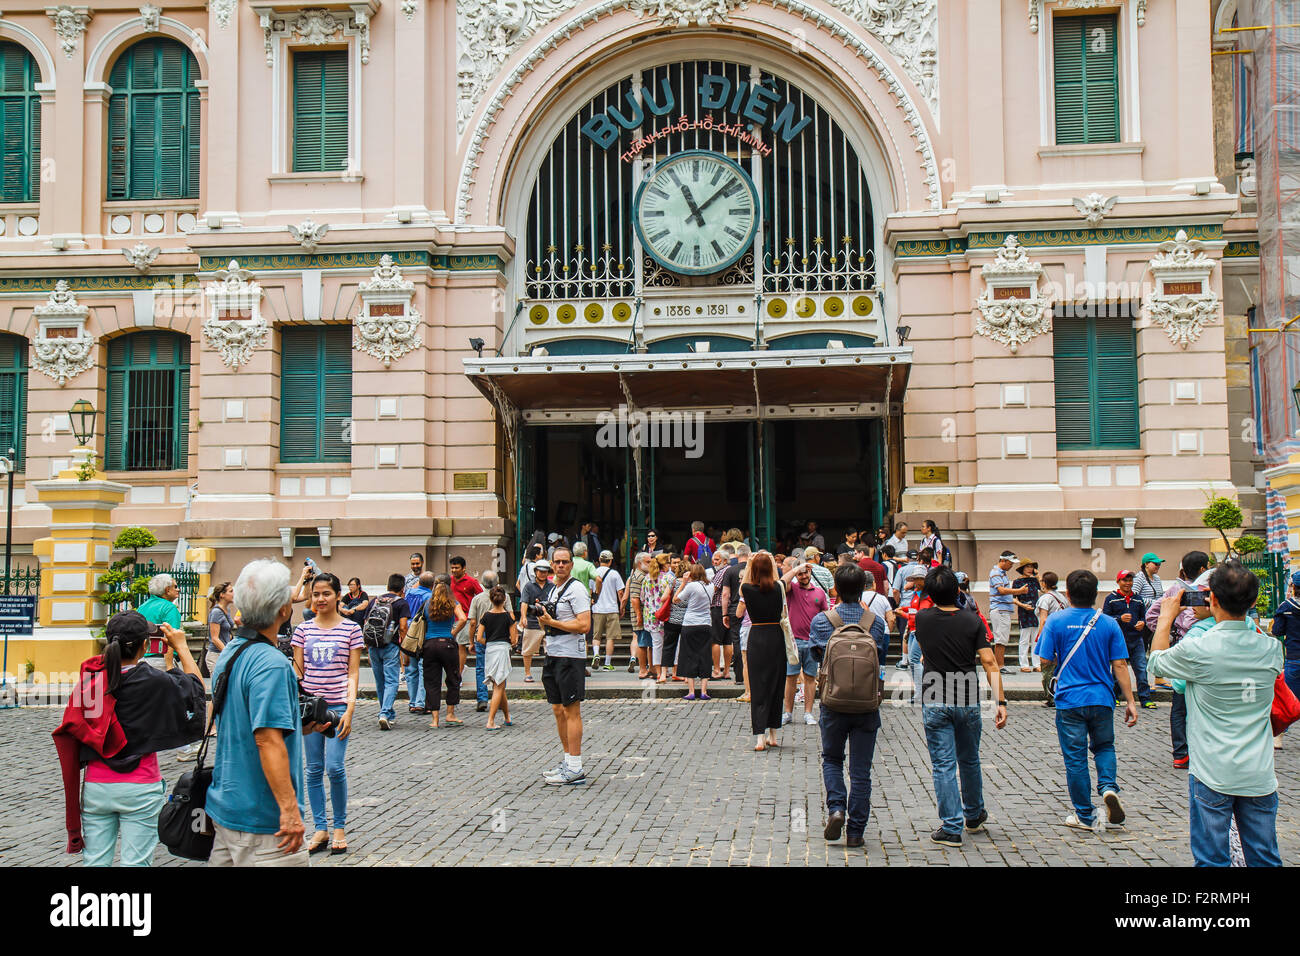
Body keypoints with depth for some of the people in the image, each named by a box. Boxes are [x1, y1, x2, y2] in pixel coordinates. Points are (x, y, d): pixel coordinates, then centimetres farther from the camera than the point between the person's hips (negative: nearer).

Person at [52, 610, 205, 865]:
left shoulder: (89, 680, -5)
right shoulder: (154, 682, -14)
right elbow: (197, 687, 5)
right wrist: (181, 647, 13)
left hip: (96, 787, 3)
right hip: (140, 789, -3)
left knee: (95, 861, 11)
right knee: (136, 863, 3)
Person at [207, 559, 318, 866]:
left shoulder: (231, 652, 11)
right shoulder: (270, 663, -20)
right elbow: (268, 740, -26)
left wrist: (296, 727, 15)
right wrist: (289, 809, -25)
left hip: (226, 806, 10)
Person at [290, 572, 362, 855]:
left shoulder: (351, 629, 0)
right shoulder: (303, 629, 7)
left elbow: (353, 673, -1)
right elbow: (297, 671, 10)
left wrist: (349, 710, -9)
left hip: (338, 705, -3)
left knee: (334, 767, -9)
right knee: (314, 769, 5)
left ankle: (340, 827, 9)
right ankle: (320, 829, 15)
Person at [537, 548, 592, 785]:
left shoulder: (576, 589, -10)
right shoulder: (553, 591, 18)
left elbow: (584, 625, -19)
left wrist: (552, 622, -17)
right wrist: (543, 617, 6)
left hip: (570, 656, -9)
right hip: (553, 656, 9)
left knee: (571, 711, -7)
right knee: (558, 710, 12)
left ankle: (575, 769, -4)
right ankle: (568, 761, 21)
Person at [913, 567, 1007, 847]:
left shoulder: (922, 619, -2)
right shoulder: (972, 623, -4)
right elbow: (990, 663, -9)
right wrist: (1000, 702, -9)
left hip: (935, 703, -1)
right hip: (968, 701, 1)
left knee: (943, 766, 0)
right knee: (969, 761, 19)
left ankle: (951, 828, -2)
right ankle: (974, 816, 36)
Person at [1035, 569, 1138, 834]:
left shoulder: (1056, 620, -7)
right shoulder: (1109, 623, -3)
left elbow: (1046, 660, -9)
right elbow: (1120, 665, -3)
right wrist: (1130, 701, 2)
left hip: (1070, 700, -2)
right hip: (1102, 698, 2)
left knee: (1075, 757, 7)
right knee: (1104, 746, 23)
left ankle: (1085, 816, 12)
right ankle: (1109, 787, -3)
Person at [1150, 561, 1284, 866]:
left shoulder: (1198, 649, -15)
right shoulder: (1271, 649, -3)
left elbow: (1156, 661, 6)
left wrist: (1166, 617, 19)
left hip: (1213, 775, -4)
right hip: (1259, 775, 4)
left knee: (1212, 859, 4)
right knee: (1265, 859, 12)